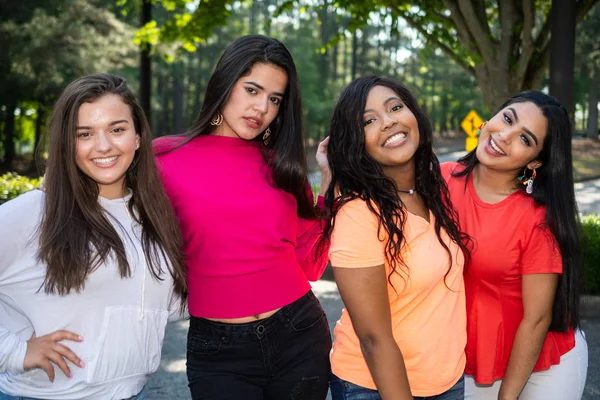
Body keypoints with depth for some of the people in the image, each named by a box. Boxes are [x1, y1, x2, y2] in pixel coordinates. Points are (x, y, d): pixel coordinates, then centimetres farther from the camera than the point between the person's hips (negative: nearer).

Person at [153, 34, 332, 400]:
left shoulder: (281, 163, 4)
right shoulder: (167, 160, -5)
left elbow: (310, 264, 3)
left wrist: (329, 180, 0)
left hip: (299, 335, 3)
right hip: (216, 350, -3)